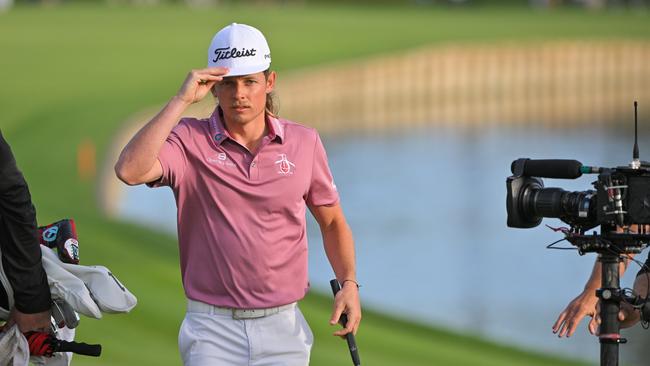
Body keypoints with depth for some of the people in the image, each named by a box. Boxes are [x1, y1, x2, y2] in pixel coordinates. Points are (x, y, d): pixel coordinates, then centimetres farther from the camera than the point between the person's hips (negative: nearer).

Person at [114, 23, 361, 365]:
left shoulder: (304, 143, 5)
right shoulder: (190, 141, -4)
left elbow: (332, 220, 16)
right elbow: (130, 170, -23)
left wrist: (349, 283, 0)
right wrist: (181, 100, -20)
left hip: (282, 329, 2)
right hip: (213, 330, -2)